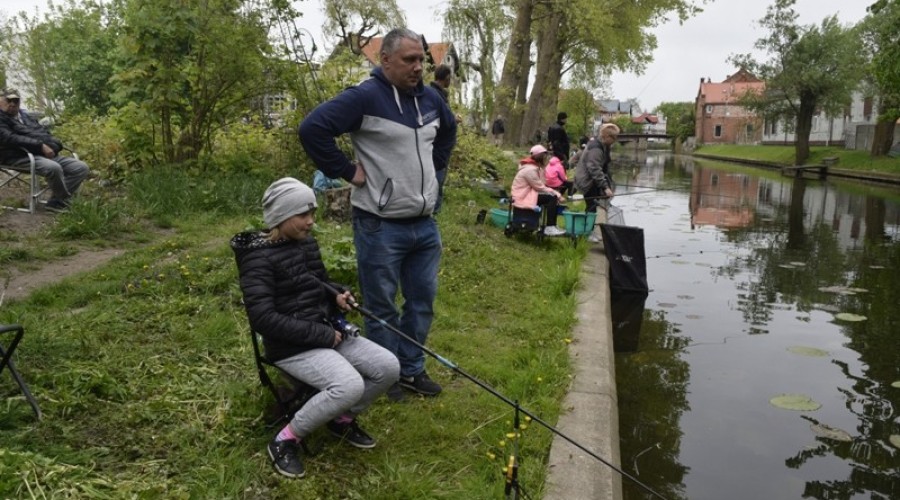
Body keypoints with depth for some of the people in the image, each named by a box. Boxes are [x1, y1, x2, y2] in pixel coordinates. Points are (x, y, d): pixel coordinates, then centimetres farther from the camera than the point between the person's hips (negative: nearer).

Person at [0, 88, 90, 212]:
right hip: (21, 157, -8)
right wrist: (40, 145, -22)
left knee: (82, 168, -6)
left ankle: (56, 202, -10)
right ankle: (65, 201, -13)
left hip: (47, 154, 8)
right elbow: (11, 139, -16)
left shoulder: (25, 116, 26)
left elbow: (43, 132, 25)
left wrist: (53, 144, 1)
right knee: (54, 168, -37)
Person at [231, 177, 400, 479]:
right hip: (291, 346, -8)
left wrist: (337, 296, 0)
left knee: (388, 367, -8)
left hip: (327, 333, 8)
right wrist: (323, 335, -21)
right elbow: (263, 318, -23)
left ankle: (342, 419, 16)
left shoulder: (306, 243, 9)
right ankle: (284, 441, -8)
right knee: (350, 386, -30)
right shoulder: (259, 258, -15)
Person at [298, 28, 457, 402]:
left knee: (422, 301, 14)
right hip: (380, 226, -7)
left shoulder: (430, 99, 8)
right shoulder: (365, 97, -14)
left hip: (424, 224, 7)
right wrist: (347, 171, -15)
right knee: (382, 307, 6)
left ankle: (411, 370, 31)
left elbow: (448, 131, 29)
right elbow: (312, 129, -20)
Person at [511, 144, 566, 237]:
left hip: (527, 193, 10)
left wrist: (556, 193, -7)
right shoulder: (530, 169, -19)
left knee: (554, 196, 5)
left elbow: (541, 186, 6)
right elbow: (540, 188, -20)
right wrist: (557, 194, -15)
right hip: (522, 198, -10)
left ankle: (552, 226, 6)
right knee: (552, 198, -20)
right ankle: (550, 228, -19)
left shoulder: (535, 167, 14)